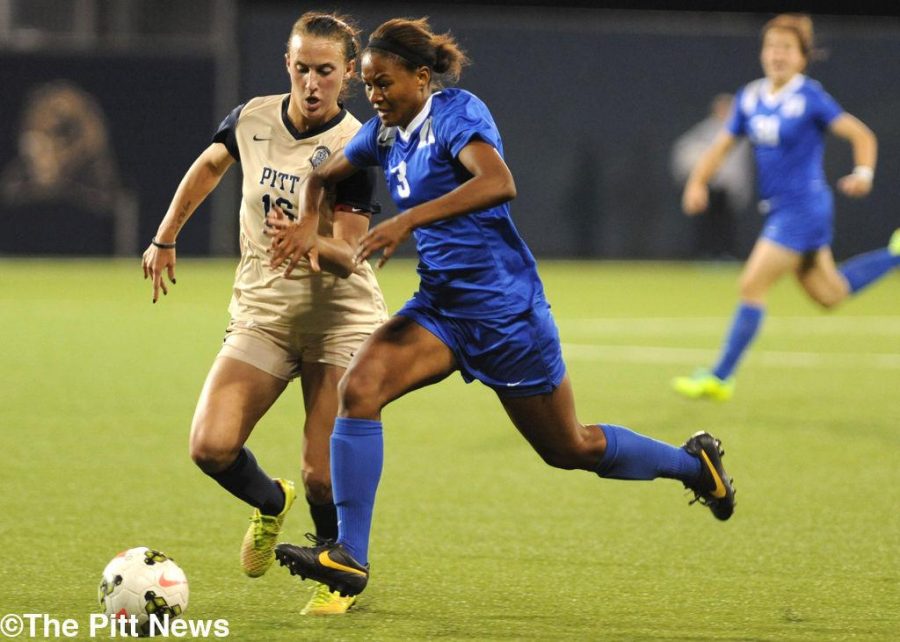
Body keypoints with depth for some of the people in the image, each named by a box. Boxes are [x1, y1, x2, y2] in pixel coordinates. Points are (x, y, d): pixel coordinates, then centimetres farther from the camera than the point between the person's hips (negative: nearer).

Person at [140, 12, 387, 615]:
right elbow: (209, 167, 20)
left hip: (340, 319, -4)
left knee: (324, 479, -11)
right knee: (212, 446, -15)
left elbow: (346, 258, -18)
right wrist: (164, 239, 24)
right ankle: (271, 503, 20)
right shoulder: (254, 118, -3)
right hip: (261, 311, 4)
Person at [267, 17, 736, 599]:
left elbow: (499, 183, -36)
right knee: (360, 387, -20)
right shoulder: (384, 133, 5)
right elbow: (324, 176, 23)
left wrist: (409, 219, -41)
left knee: (570, 449, 9)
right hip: (440, 306, 6)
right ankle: (349, 557, -20)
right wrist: (307, 226, 1)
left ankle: (695, 463, 36)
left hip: (505, 308, -6)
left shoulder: (456, 113, -17)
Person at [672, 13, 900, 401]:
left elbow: (861, 135, -9)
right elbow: (723, 145, 10)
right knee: (830, 295, 17)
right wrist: (698, 182, -5)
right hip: (777, 209, 8)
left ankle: (720, 378, -5)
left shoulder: (810, 98, -13)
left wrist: (864, 173, -26)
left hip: (803, 207, -8)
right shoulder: (750, 98, 5)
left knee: (752, 286, -11)